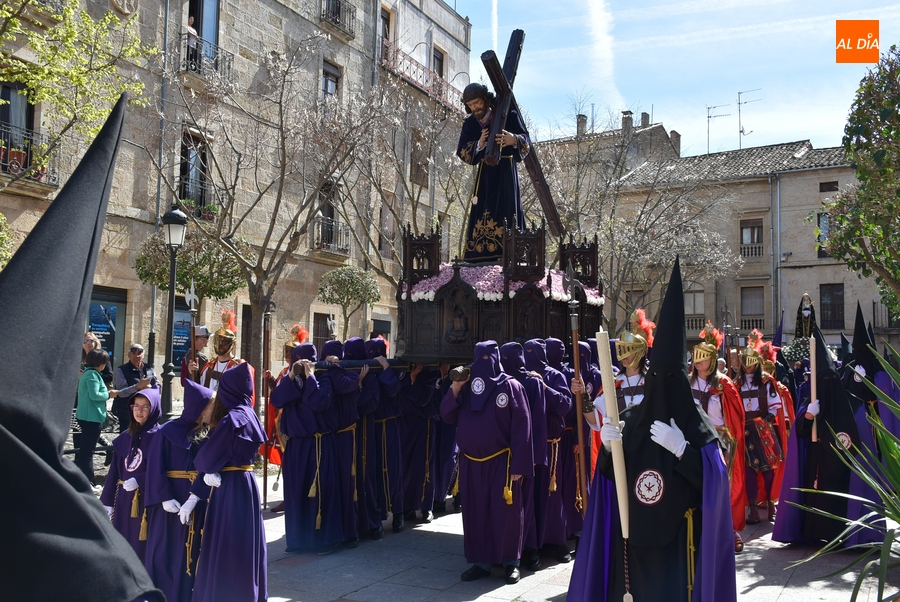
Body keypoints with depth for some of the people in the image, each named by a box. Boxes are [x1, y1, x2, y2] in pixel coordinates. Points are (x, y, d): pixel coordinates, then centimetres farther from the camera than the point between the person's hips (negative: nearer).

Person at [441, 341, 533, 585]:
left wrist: (518, 464, -15)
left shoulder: (510, 386, -8)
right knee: (474, 513, 9)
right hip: (470, 462, 5)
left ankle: (511, 562, 17)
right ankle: (480, 562, 19)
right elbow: (447, 415, 3)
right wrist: (454, 388, -12)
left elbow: (521, 427, -11)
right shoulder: (466, 386, 7)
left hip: (501, 462, -5)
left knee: (506, 512, 2)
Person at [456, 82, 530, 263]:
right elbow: (461, 151, 3)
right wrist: (479, 144, -17)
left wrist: (514, 140, -33)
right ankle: (481, 257, -6)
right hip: (485, 172, 4)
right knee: (482, 213, -5)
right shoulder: (470, 123, 9)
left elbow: (526, 141, -9)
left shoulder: (507, 115, -1)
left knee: (506, 209, -13)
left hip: (506, 171, -3)